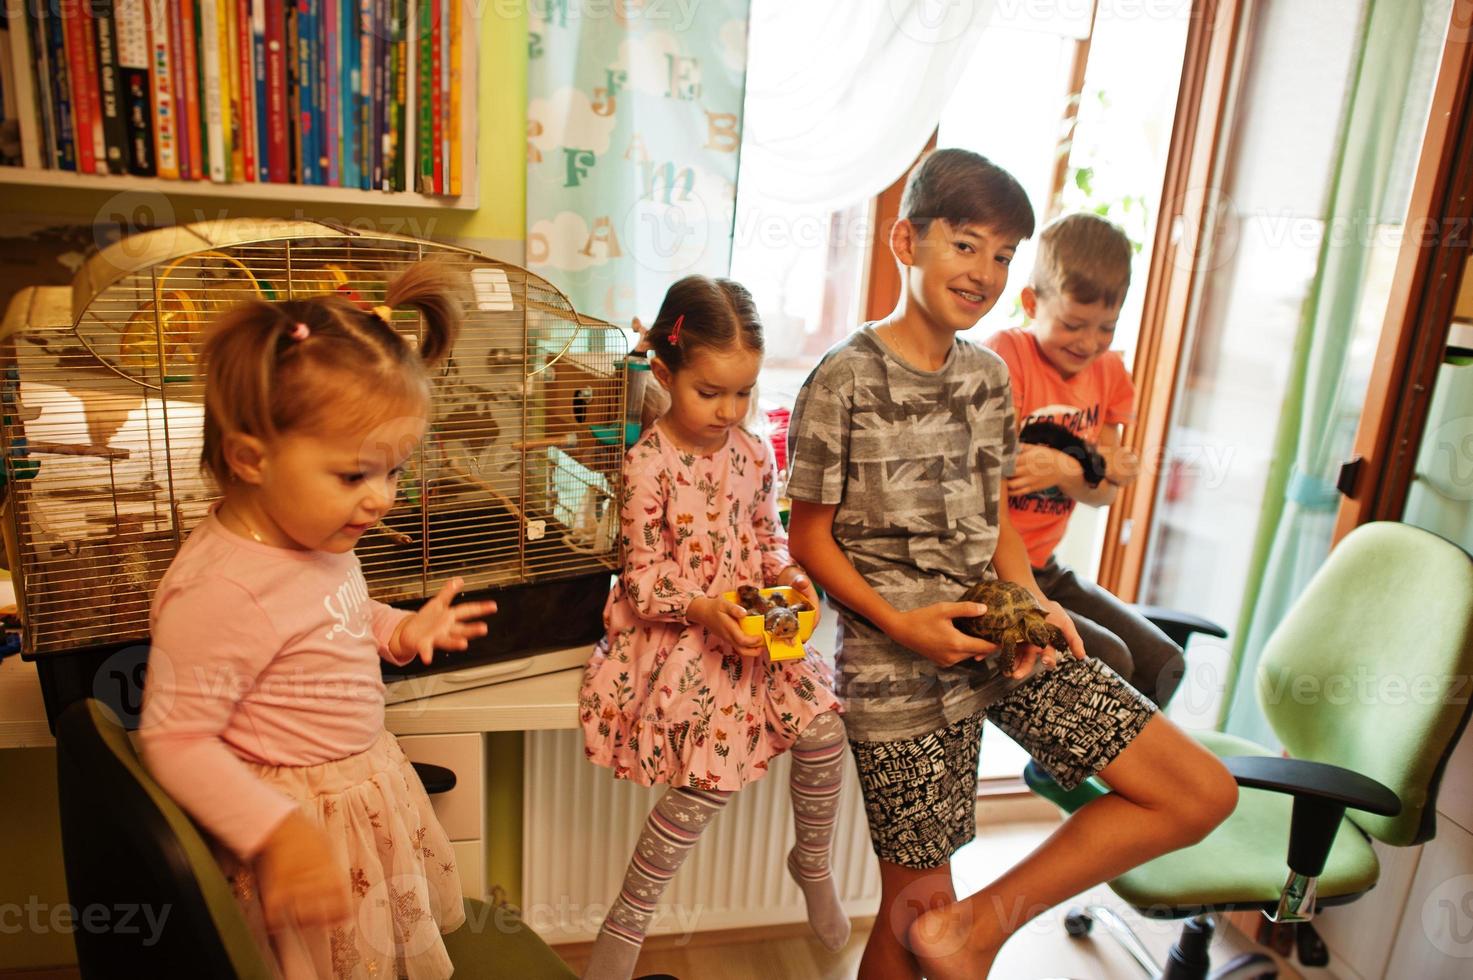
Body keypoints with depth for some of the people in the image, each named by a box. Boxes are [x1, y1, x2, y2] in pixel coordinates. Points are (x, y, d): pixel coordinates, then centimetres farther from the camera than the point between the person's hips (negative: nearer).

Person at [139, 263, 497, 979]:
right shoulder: (218, 590, -32)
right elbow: (176, 741, -25)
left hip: (368, 781, 8)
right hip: (302, 819, -8)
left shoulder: (316, 535, -5)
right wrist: (278, 832, -30)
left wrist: (399, 630, -3)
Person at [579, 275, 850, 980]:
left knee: (824, 730, -7)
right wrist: (705, 611, -27)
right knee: (716, 776, -14)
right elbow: (643, 575, -13)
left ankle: (812, 863, 24)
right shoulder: (649, 463, -15)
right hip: (675, 636, -5)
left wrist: (791, 577, -6)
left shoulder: (752, 451, 3)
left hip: (750, 627, 6)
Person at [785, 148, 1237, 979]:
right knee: (918, 906, 6)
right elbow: (809, 539, -8)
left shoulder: (990, 375, 7)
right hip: (900, 663, -6)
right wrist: (898, 622, -19)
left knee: (1203, 793, 1)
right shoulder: (845, 381, -12)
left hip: (999, 635, 6)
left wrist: (1034, 602, -3)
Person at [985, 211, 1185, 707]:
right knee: (1108, 661, -18)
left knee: (1162, 664, 3)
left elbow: (1104, 496, 7)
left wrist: (1065, 469, -14)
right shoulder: (1003, 356, -15)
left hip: (1045, 568, 8)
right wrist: (1091, 467, -19)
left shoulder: (1107, 372, 7)